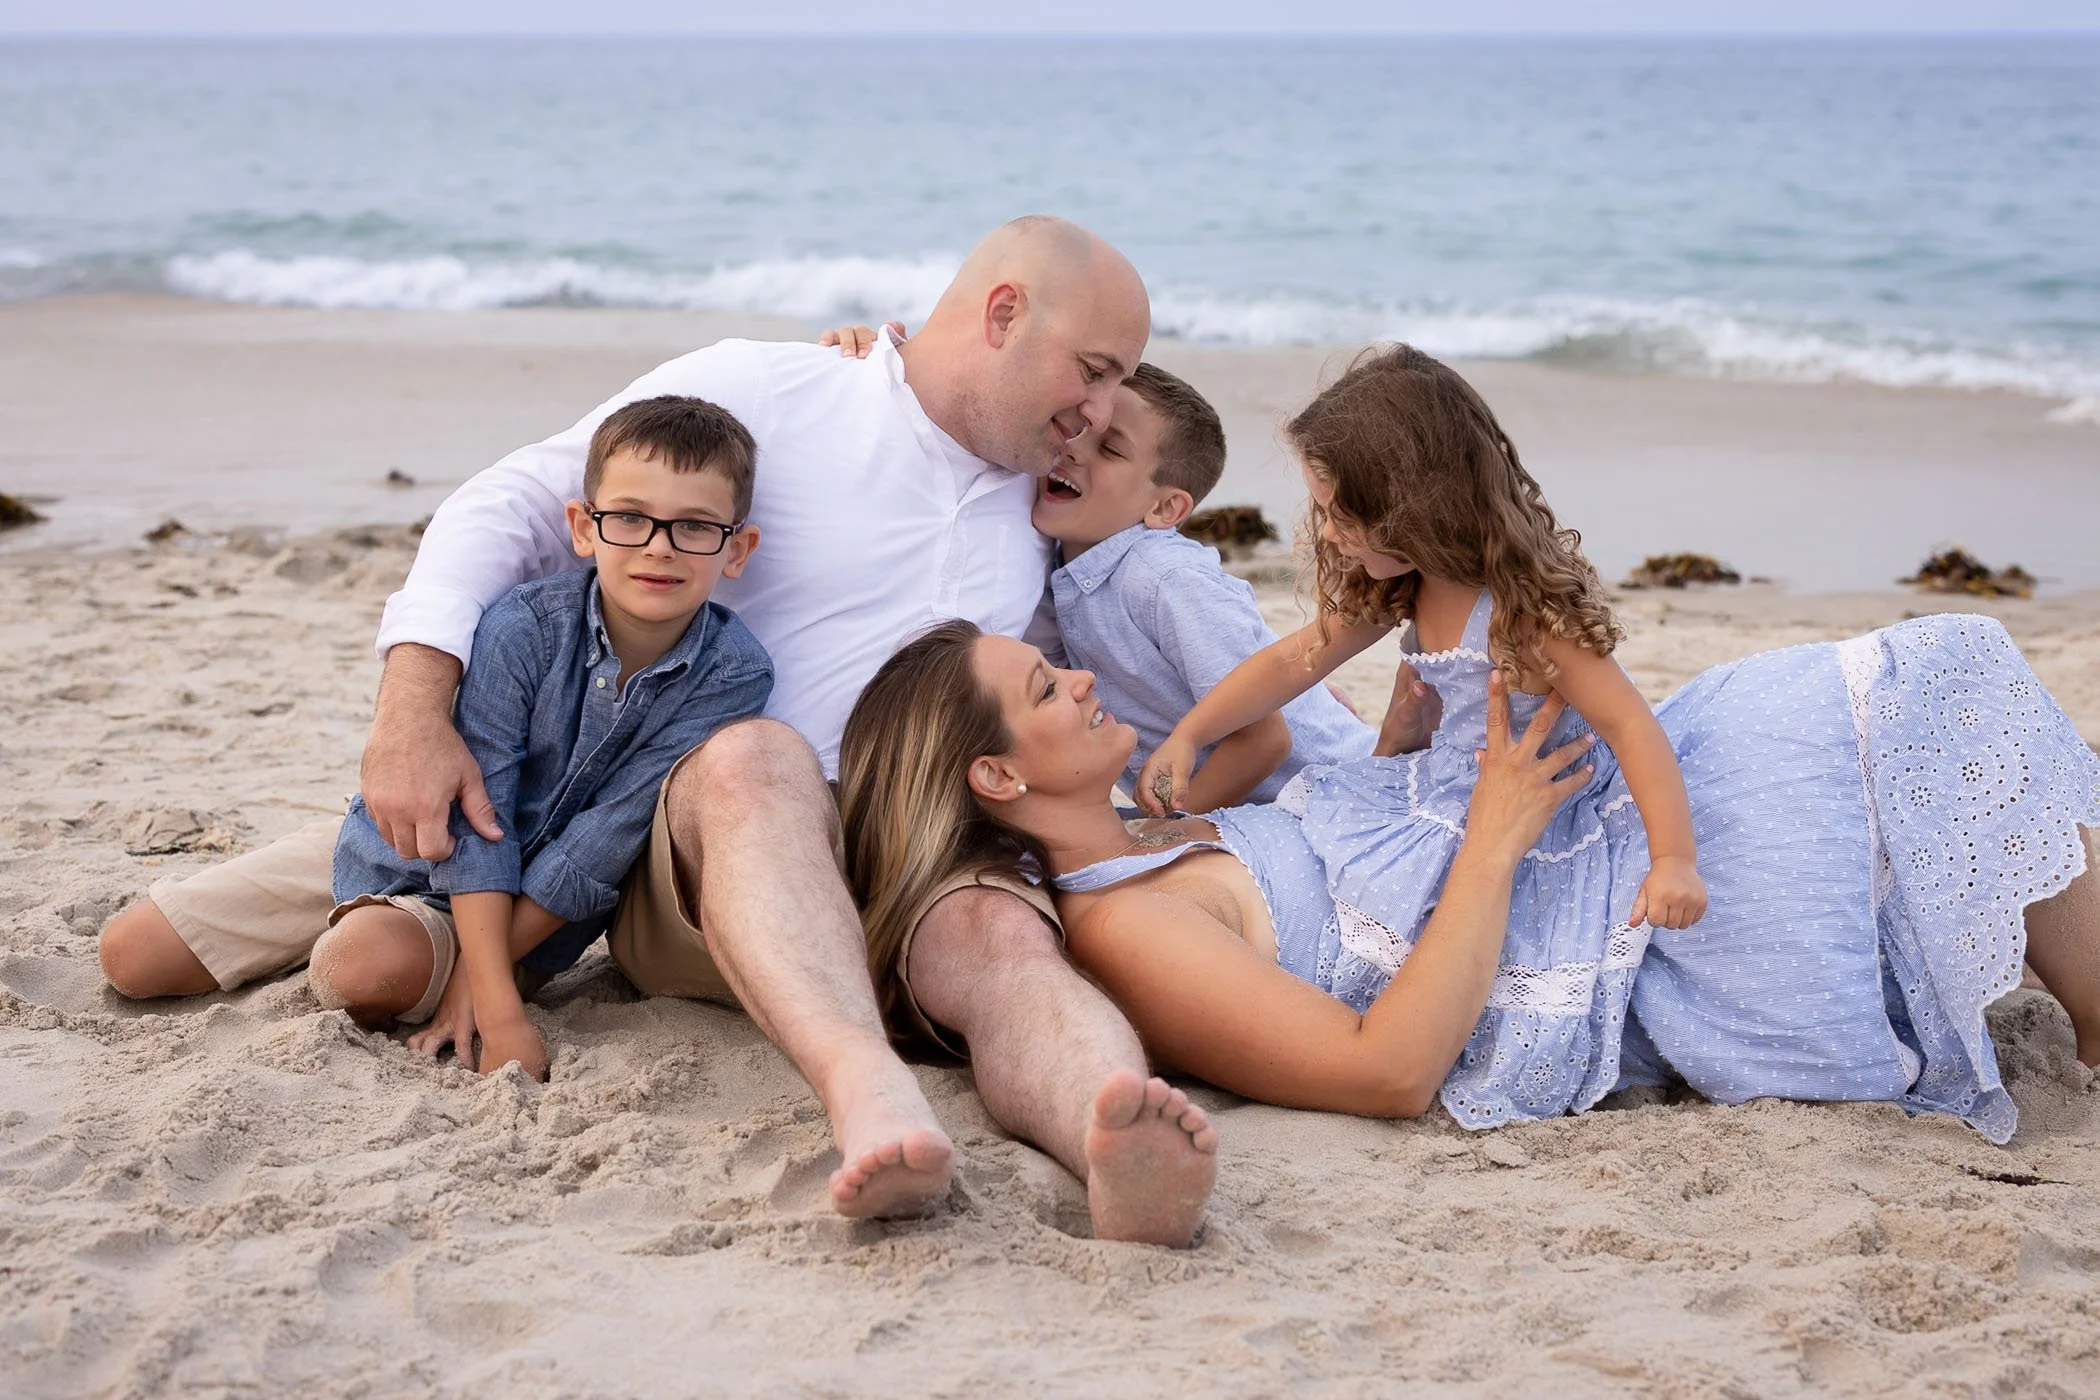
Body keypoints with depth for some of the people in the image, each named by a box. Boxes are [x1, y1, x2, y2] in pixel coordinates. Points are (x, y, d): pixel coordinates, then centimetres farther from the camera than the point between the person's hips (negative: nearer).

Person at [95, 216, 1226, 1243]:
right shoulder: (759, 394, 3)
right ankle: (871, 1097, -68)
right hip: (707, 854, -3)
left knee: (1000, 931, -34)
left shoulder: (1044, 510, 21)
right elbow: (509, 509, -2)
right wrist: (413, 704, -16)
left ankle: (1120, 1163, -69)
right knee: (758, 756, -40)